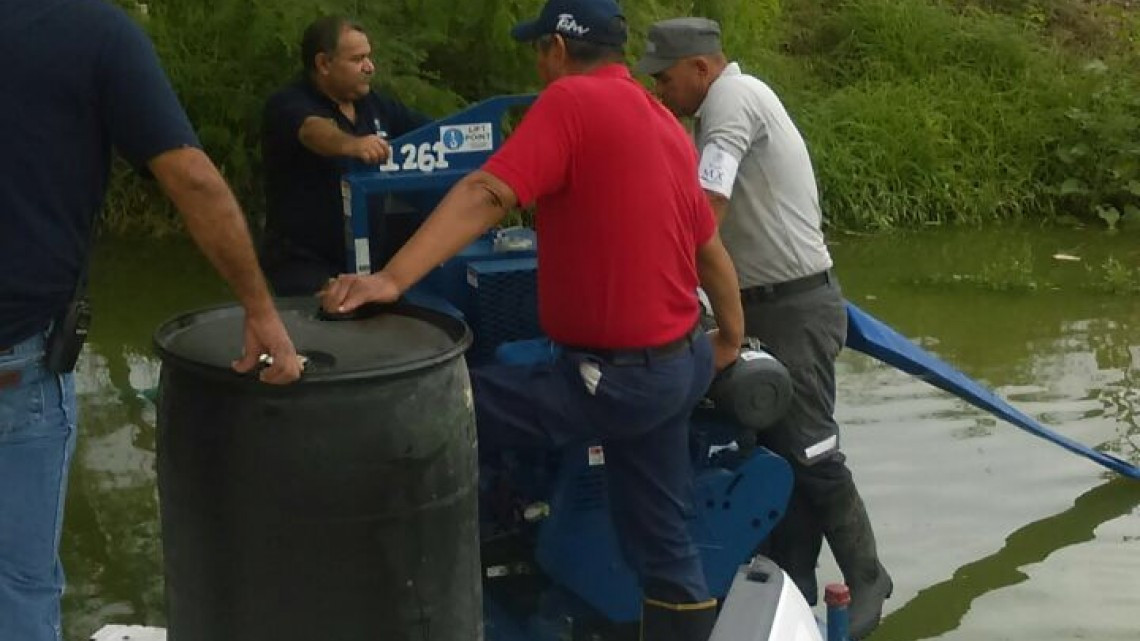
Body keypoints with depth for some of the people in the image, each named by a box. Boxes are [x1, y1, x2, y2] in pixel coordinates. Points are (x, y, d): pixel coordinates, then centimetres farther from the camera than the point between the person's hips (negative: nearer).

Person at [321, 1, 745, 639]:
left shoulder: (571, 102, -15)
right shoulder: (668, 124, 11)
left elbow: (486, 196, -27)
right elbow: (711, 249, 18)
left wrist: (391, 279, -33)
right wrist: (731, 342, 30)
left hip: (613, 377, -9)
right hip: (673, 363, 9)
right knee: (663, 540, 15)